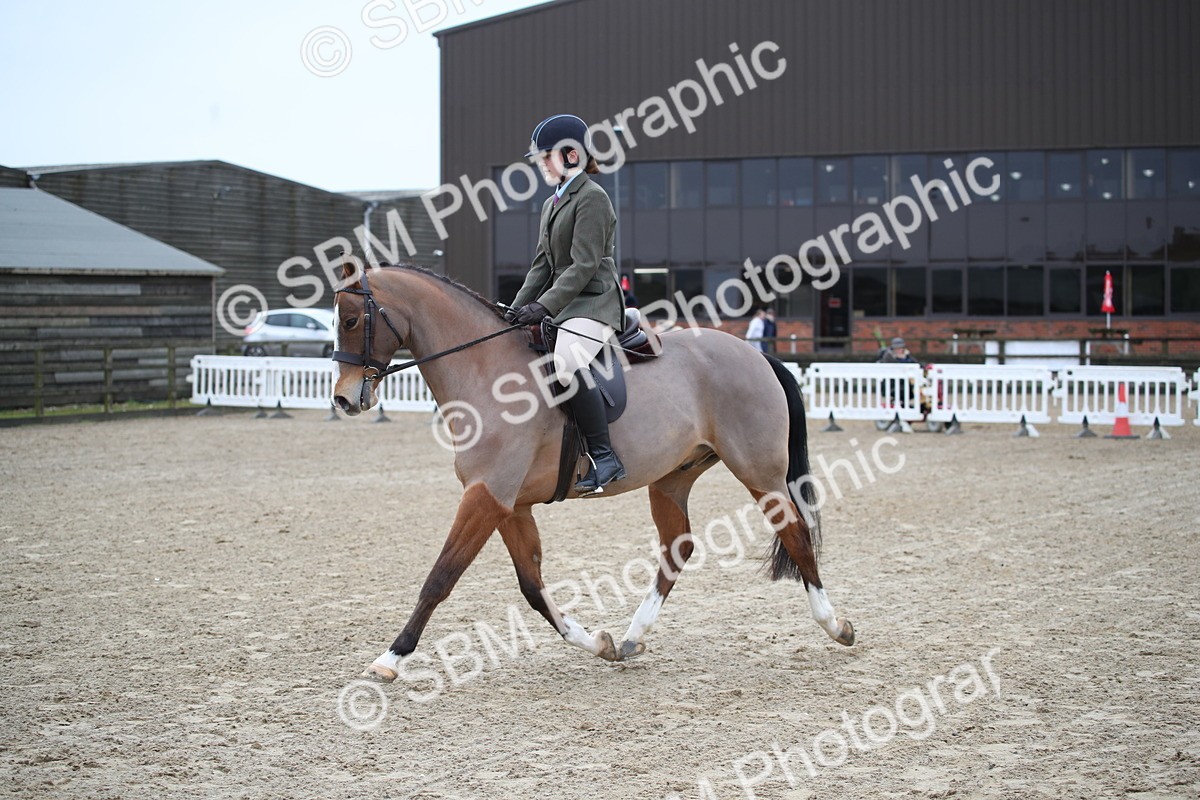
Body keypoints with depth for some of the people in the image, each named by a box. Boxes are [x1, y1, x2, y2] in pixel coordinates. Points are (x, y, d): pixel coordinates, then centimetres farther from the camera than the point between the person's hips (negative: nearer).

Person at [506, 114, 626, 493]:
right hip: (562, 304, 11)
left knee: (566, 361, -33)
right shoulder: (552, 204, 20)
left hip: (593, 302, -11)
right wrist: (517, 309, 7)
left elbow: (584, 265, -17)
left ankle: (604, 458, -29)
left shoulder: (592, 198, -10)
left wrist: (544, 307, -23)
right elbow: (543, 264, 19)